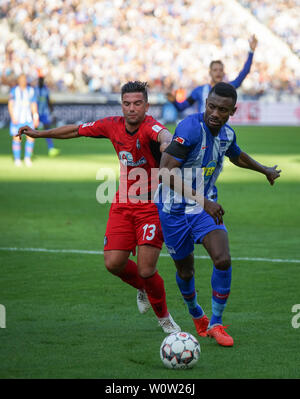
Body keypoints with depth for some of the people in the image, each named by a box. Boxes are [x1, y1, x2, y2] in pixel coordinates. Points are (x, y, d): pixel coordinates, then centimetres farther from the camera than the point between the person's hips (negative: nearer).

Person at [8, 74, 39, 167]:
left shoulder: (31, 91, 7)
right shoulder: (14, 91, -3)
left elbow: (34, 105, 10)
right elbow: (10, 105, -6)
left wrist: (36, 118, 4)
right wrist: (13, 117, -18)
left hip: (28, 119, 3)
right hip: (16, 119, -3)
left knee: (31, 137, -6)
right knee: (17, 139, -1)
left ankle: (27, 158, 8)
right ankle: (17, 159, 10)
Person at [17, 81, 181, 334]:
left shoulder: (150, 127, -20)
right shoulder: (113, 126, -2)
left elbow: (163, 136, -46)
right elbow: (77, 130, 15)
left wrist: (167, 144, -71)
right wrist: (39, 134, 21)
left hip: (153, 206, -5)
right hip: (123, 205, 5)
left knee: (146, 270, -12)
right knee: (113, 263, -5)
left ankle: (164, 318, 16)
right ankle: (143, 288, 29)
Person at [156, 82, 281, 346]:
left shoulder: (227, 134, -2)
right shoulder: (191, 128, -24)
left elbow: (237, 156, 25)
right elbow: (165, 172, -31)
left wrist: (266, 171, 41)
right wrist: (203, 201, -34)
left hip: (206, 206, 4)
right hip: (174, 208, -4)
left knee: (223, 259, -18)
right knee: (185, 270, 8)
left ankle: (216, 324, -2)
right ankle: (197, 315, 40)